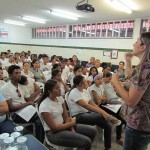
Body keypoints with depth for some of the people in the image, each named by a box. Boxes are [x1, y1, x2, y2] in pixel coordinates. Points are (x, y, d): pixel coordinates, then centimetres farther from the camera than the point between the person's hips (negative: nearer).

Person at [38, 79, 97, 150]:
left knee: (92, 131, 2)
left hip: (63, 125, 7)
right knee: (86, 141, -20)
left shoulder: (60, 98, -1)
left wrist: (72, 130, -13)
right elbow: (54, 128, -21)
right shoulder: (44, 106, -23)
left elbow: (66, 117, 2)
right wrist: (72, 123, -11)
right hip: (53, 133, -7)